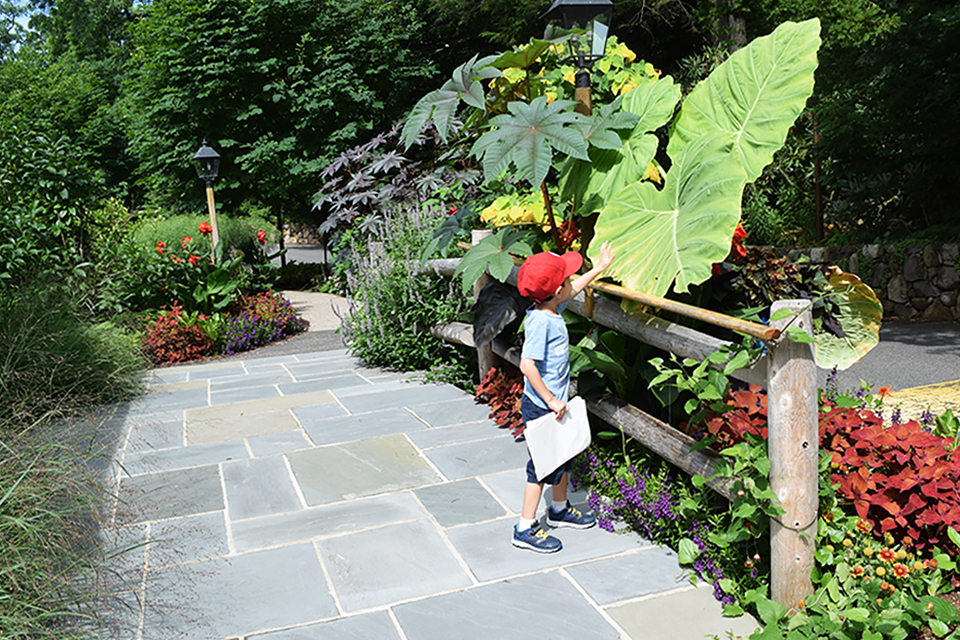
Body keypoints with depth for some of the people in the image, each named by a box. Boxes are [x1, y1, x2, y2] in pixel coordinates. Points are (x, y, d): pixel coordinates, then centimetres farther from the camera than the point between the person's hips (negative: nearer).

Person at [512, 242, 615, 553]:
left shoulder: (552, 309, 1)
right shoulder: (540, 321, -26)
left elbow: (574, 289, 24)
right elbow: (527, 364, -31)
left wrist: (598, 269, 31)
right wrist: (551, 401, -26)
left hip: (555, 404, 9)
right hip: (541, 408, -9)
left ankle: (560, 509, 43)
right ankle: (525, 529, 15)